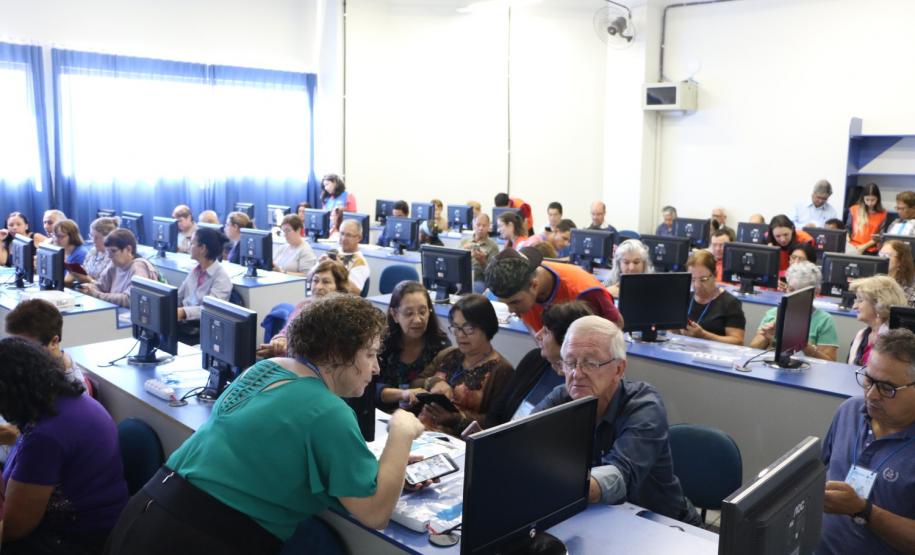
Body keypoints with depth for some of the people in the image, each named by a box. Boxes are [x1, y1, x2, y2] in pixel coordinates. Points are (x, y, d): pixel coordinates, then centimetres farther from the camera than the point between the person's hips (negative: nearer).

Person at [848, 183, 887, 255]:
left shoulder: (883, 214, 4)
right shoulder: (854, 210, 8)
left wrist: (864, 246, -9)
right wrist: (848, 243, -3)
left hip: (869, 251, -2)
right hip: (852, 248, 2)